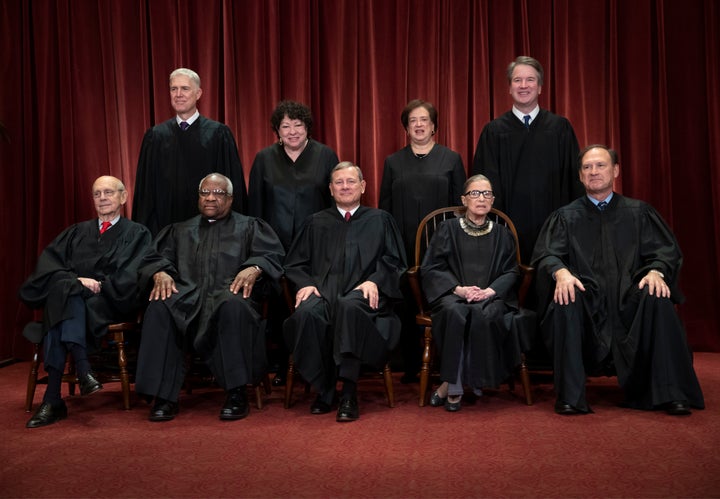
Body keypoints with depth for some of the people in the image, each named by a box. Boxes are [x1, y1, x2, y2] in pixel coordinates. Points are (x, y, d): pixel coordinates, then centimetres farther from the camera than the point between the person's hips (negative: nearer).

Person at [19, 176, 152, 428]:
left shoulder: (136, 234, 15)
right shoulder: (77, 232, 25)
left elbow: (132, 277, -1)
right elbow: (47, 261, 8)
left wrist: (100, 286, -15)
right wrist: (76, 281, -11)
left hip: (111, 304, -3)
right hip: (71, 297, 3)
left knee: (65, 303, -32)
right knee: (65, 289, -33)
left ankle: (53, 398, -39)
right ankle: (82, 368, -44)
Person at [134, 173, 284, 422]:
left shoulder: (249, 227, 21)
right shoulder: (180, 230, 30)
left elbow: (273, 255, 5)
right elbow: (154, 258, 17)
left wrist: (254, 269, -18)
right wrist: (160, 273, -8)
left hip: (229, 294, -2)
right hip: (187, 296, 3)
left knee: (234, 306, -39)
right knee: (158, 309, -32)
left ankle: (237, 393, -31)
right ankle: (163, 396, -28)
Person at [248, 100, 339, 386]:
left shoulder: (325, 156, 5)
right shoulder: (265, 159, 9)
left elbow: (335, 201, 6)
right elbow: (255, 206, 9)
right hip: (276, 245, 1)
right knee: (279, 306, 2)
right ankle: (282, 365, 15)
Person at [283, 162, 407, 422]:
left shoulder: (380, 220, 21)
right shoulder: (316, 223, 24)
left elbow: (393, 261, 11)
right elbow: (295, 263, 18)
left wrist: (374, 281, -9)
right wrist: (305, 283, -4)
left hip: (363, 292, -2)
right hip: (323, 290, 2)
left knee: (350, 306, -39)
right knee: (307, 312, -34)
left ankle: (349, 393, -34)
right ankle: (324, 390, -20)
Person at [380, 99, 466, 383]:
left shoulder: (451, 159, 9)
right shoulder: (393, 162, 13)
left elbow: (461, 204, 7)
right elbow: (384, 208, 12)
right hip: (404, 248, 2)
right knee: (406, 307, 2)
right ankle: (411, 366, 13)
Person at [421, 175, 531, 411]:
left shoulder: (502, 235, 19)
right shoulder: (448, 229, 12)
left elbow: (511, 272, 10)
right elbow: (430, 268, 5)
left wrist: (490, 290, -11)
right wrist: (458, 288, -12)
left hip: (491, 296, 1)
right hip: (452, 294, -1)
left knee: (484, 315, -36)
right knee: (455, 313, -37)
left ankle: (451, 384, -25)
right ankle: (455, 386, -28)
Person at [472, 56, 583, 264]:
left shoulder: (560, 127, 7)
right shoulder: (494, 131, 5)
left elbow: (574, 177, 6)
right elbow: (487, 184, 4)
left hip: (552, 225, 1)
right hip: (510, 224, 0)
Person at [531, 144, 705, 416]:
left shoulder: (639, 212, 17)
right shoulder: (566, 217, 14)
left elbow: (665, 251, 7)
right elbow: (546, 253, 0)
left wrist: (656, 271, -17)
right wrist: (561, 272, -24)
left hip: (630, 298, 1)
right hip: (586, 298, -1)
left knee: (657, 298, -30)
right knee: (565, 301, -33)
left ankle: (670, 393, -23)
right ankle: (570, 396, -29)